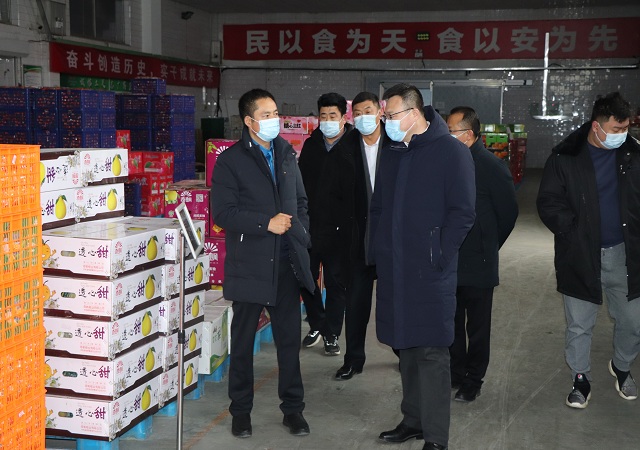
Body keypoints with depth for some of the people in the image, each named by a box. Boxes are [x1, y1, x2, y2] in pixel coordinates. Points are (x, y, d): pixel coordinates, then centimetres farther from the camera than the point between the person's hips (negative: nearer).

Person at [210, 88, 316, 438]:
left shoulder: (286, 154, 10)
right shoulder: (231, 161, -6)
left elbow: (300, 201, 18)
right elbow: (222, 212, -13)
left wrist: (301, 236, 5)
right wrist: (267, 223, -18)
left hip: (286, 263, 4)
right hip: (250, 266, -4)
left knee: (289, 338, 9)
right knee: (243, 340, 8)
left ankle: (293, 408, 21)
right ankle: (241, 411, 22)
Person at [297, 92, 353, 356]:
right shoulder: (311, 144, 7)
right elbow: (301, 182, 12)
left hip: (338, 228, -5)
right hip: (310, 225, 5)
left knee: (336, 282, 5)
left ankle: (331, 335, 18)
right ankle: (317, 324, 31)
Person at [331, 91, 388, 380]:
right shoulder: (347, 148, 3)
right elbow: (339, 194, 7)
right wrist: (349, 228, 0)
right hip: (358, 236, 2)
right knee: (356, 300, 5)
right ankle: (353, 359, 15)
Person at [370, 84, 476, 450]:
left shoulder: (451, 151, -7)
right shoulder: (391, 153, 13)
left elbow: (463, 212, -10)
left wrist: (439, 256, -12)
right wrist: (379, 251, 10)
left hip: (429, 272, -6)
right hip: (393, 269, 6)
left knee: (431, 352, -4)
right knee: (407, 347, 14)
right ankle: (413, 419, 27)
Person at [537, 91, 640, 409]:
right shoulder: (564, 158, -9)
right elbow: (548, 203, -7)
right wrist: (574, 232, -14)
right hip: (580, 256, -2)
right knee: (579, 326, 7)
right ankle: (580, 380, 27)